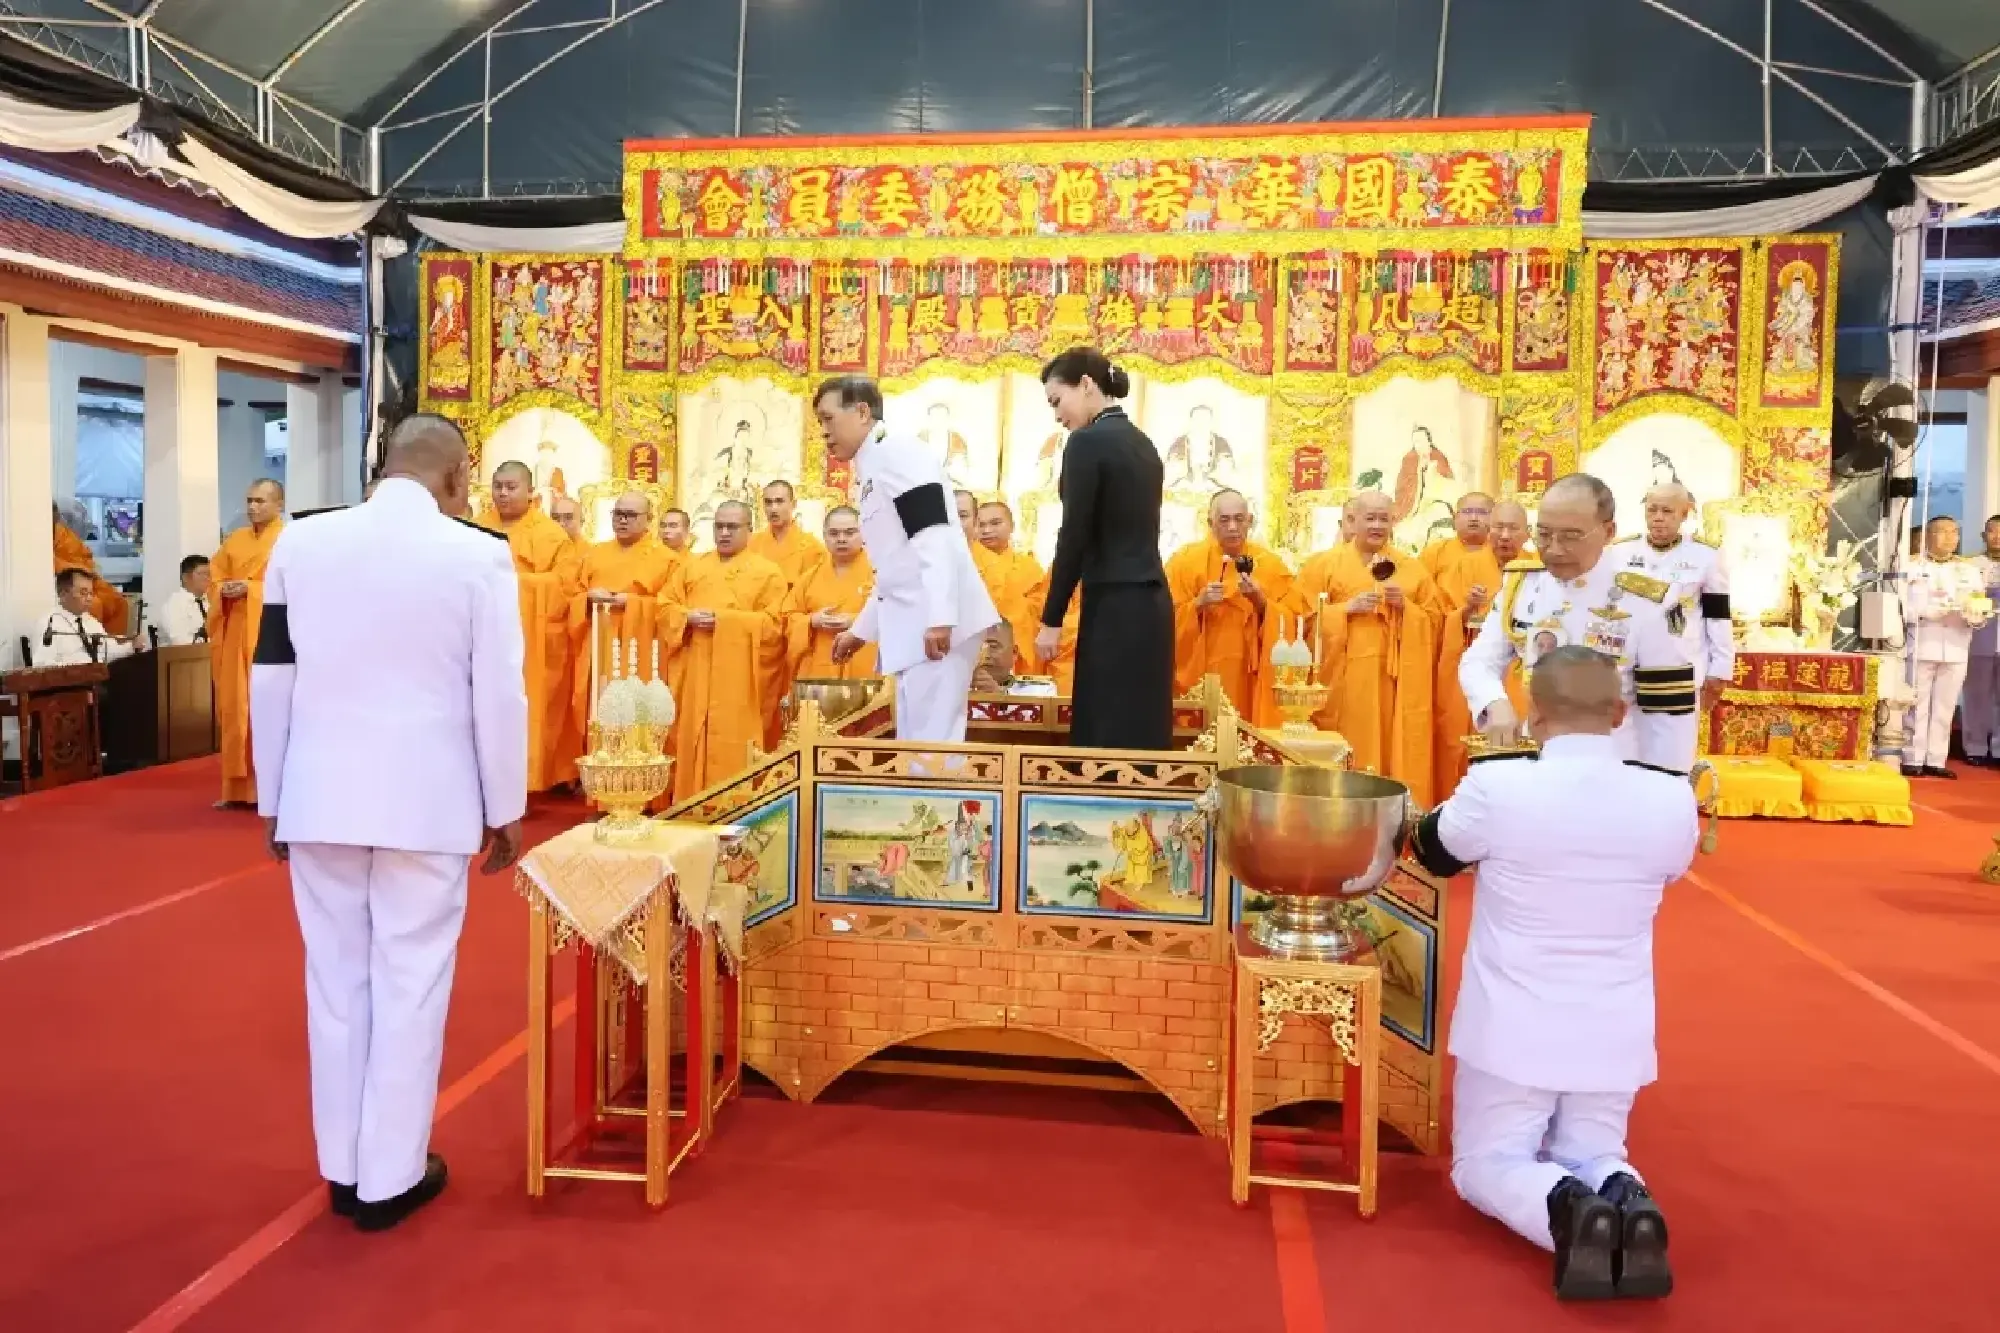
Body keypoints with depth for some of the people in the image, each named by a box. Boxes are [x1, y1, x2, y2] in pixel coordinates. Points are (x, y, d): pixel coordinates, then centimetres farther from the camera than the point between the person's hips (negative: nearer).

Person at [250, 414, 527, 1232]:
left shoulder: (300, 542, 1)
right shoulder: (478, 557, -8)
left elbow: (271, 680, 5)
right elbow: (498, 695, -7)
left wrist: (271, 800, 14)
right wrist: (506, 811, 3)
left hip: (321, 797, 3)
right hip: (426, 802, -3)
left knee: (336, 979, 14)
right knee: (410, 984, 7)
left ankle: (343, 1167, 25)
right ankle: (391, 1175, 17)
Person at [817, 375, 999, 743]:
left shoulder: (897, 449, -7)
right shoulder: (873, 467, 22)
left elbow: (933, 534, -20)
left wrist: (939, 617, -27)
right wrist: (862, 630, 29)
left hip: (937, 625, -10)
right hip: (915, 626, 10)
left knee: (929, 743, -10)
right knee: (915, 741, 10)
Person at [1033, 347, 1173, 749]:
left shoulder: (1087, 442, -9)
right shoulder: (1143, 442, 15)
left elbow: (1075, 537, -12)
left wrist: (1051, 620, -7)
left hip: (1113, 606, -8)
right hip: (1152, 601, 8)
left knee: (1107, 736, -3)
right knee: (1142, 732, 10)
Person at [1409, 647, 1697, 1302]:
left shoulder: (1496, 787, -18)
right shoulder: (1672, 801, -10)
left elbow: (1431, 851, 3)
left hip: (1513, 1027, -3)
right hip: (1616, 1031, 3)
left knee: (1484, 1164, 14)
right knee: (1592, 1152, 24)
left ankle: (1564, 1208, -18)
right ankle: (1624, 1197, -11)